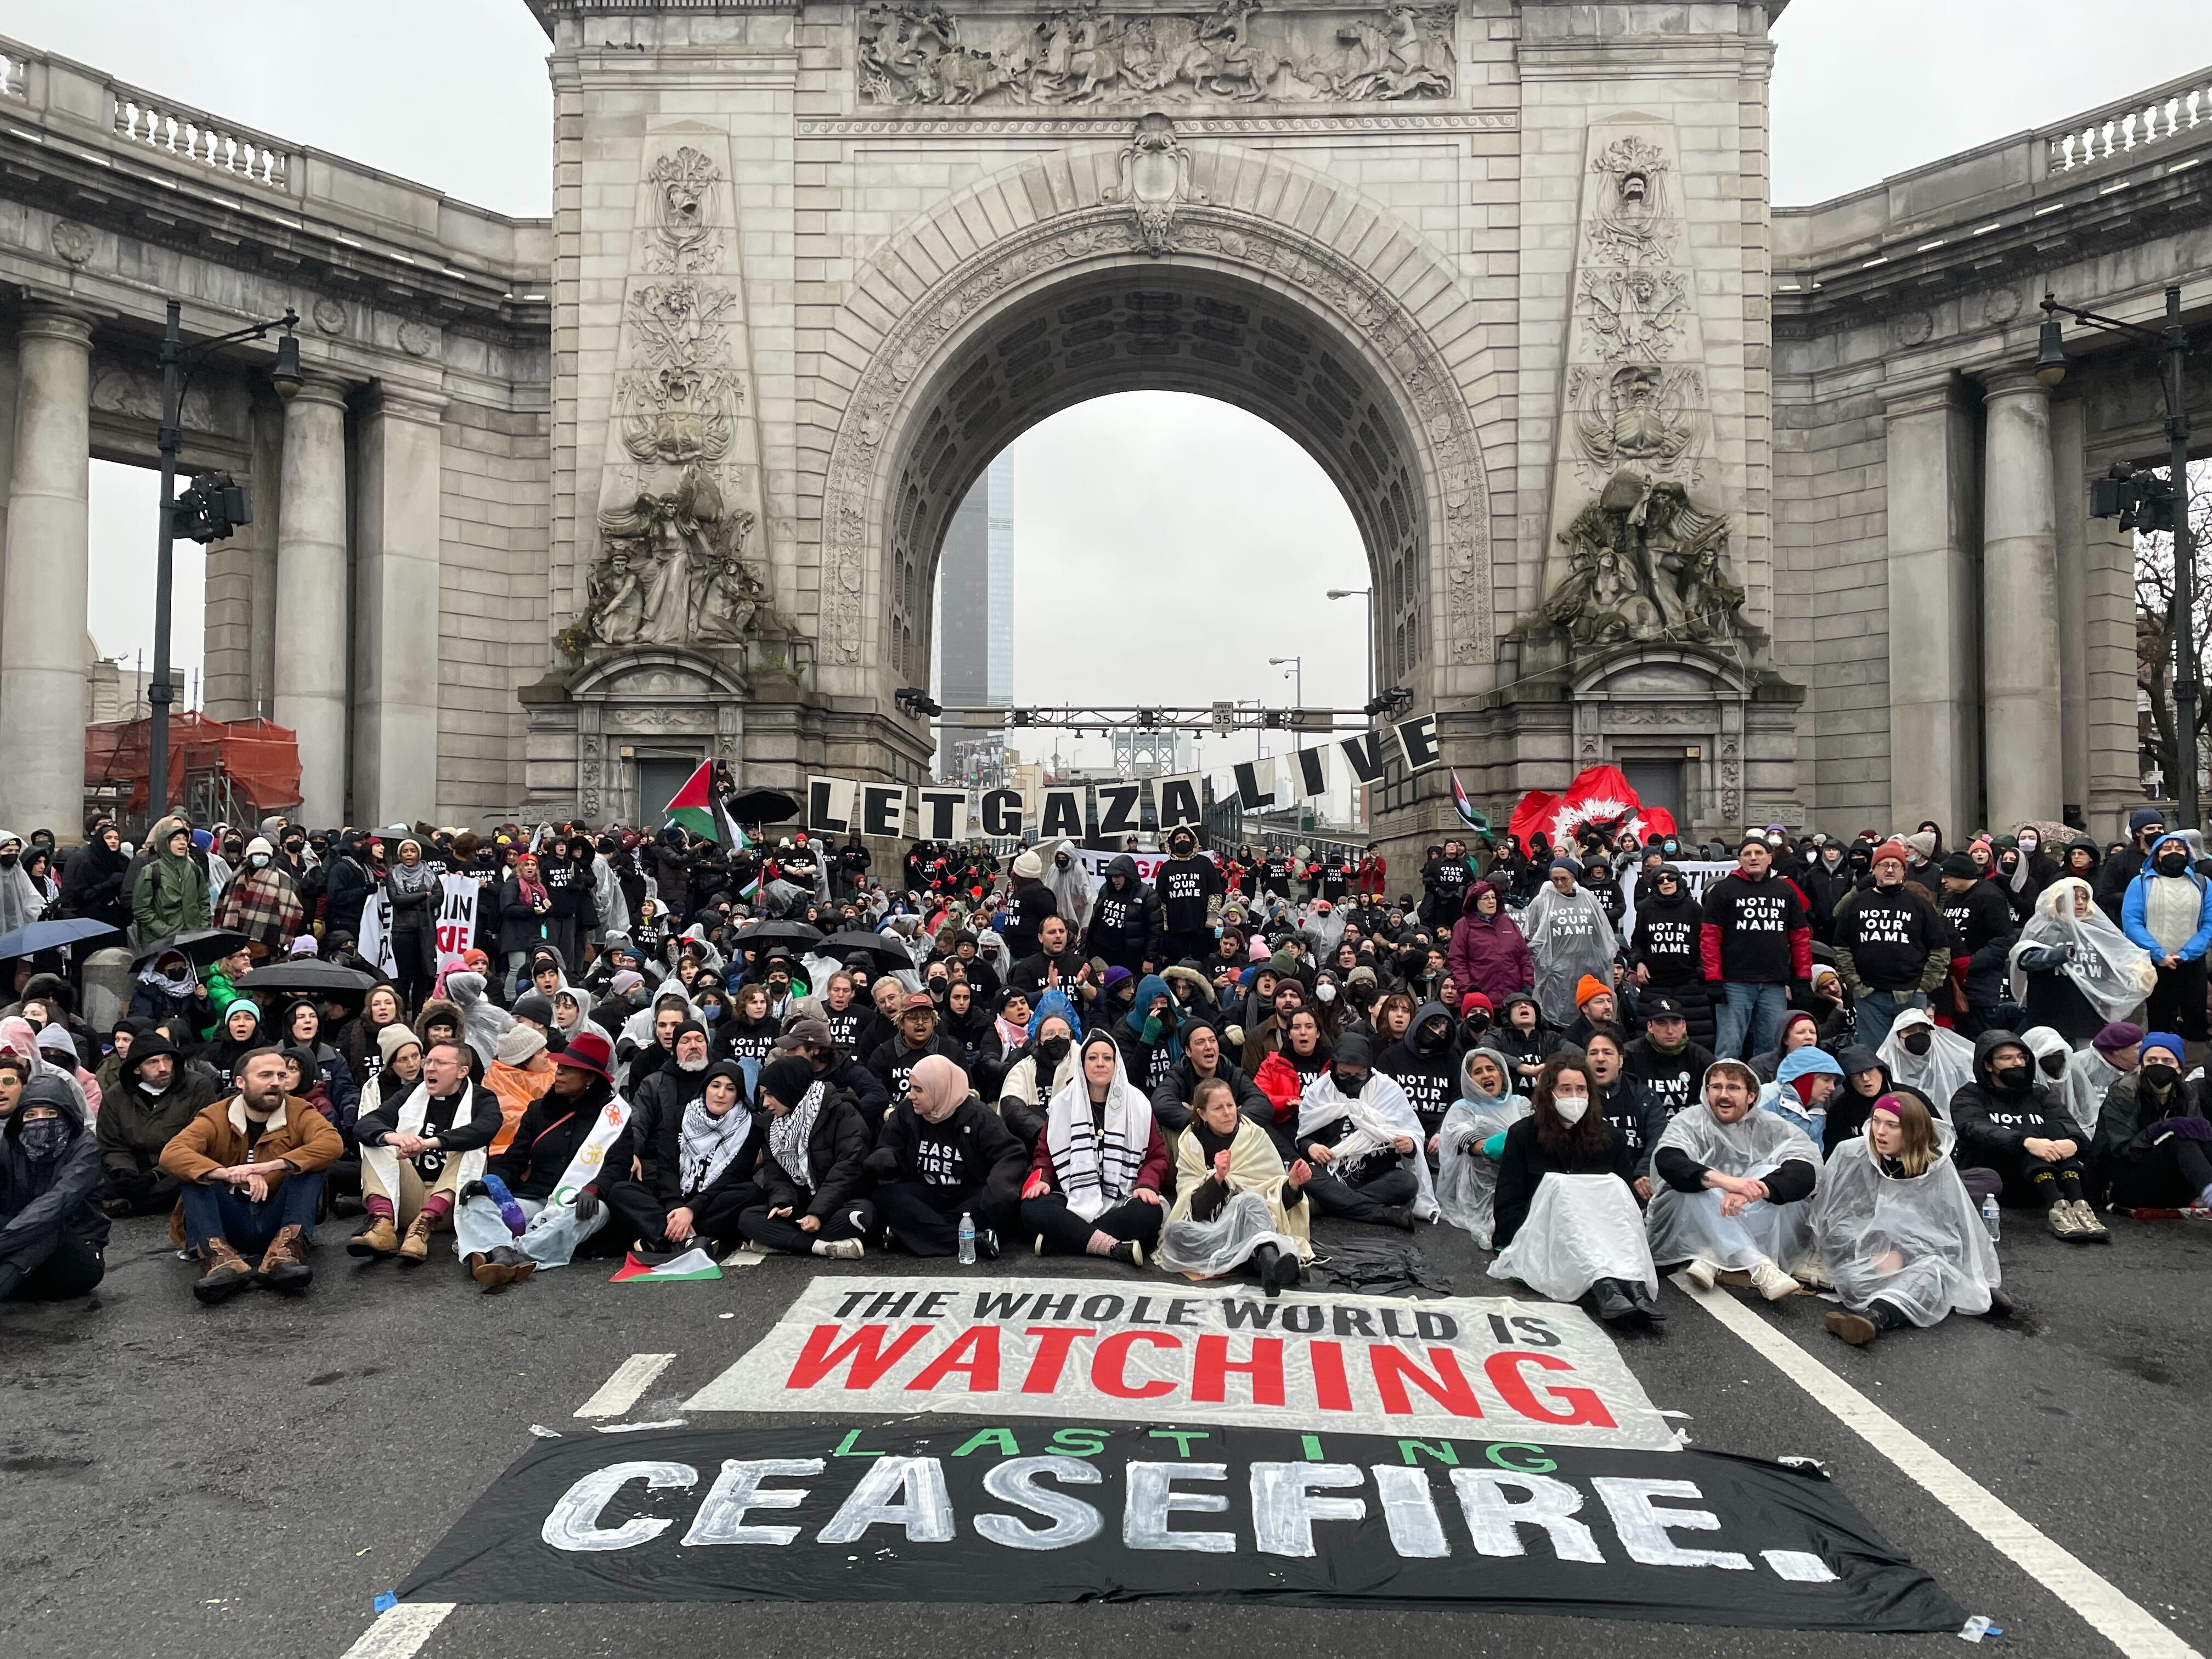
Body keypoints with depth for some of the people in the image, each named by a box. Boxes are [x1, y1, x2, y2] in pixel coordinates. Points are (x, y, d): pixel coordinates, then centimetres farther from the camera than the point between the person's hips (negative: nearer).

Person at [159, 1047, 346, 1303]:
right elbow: (171, 1154, -21)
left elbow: (333, 1144, -23)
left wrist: (272, 1166, -35)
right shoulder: (215, 1117, -1)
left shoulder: (300, 1113, -2)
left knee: (309, 1163, -21)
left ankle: (286, 1252, -39)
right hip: (230, 1222, 1)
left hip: (278, 1221, 0)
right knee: (192, 1171, -19)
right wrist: (227, 1174, -37)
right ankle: (221, 1258, -39)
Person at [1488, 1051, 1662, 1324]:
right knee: (1560, 1185, -30)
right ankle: (1604, 1286, -52)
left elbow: (1627, 1198, 7)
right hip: (1542, 1238, -2)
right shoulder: (1522, 1135, 4)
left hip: (1601, 1240, 3)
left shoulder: (1608, 1136, 12)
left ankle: (1634, 1283, -46)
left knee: (1615, 1185, -24)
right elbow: (1508, 1206, 0)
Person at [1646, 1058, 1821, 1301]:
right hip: (1688, 1224, -1)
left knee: (1772, 1175, -22)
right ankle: (1760, 1268, -41)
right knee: (1700, 1185, -29)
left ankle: (1709, 1258, -29)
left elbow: (1807, 1171, -18)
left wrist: (1755, 1191, -38)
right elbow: (1666, 1161, -23)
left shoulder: (1771, 1126, 2)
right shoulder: (1690, 1122, -1)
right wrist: (1723, 1180, -42)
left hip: (1757, 1230, 1)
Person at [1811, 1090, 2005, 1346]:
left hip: (1918, 1258, 0)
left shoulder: (1937, 1167, -4)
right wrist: (1874, 1254, -16)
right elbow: (1832, 1216, -4)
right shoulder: (1850, 1155, -7)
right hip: (1861, 1253, 0)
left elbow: (1949, 1228, -2)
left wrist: (1901, 1254, -17)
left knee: (1931, 1271, -34)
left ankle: (1876, 1316, -60)